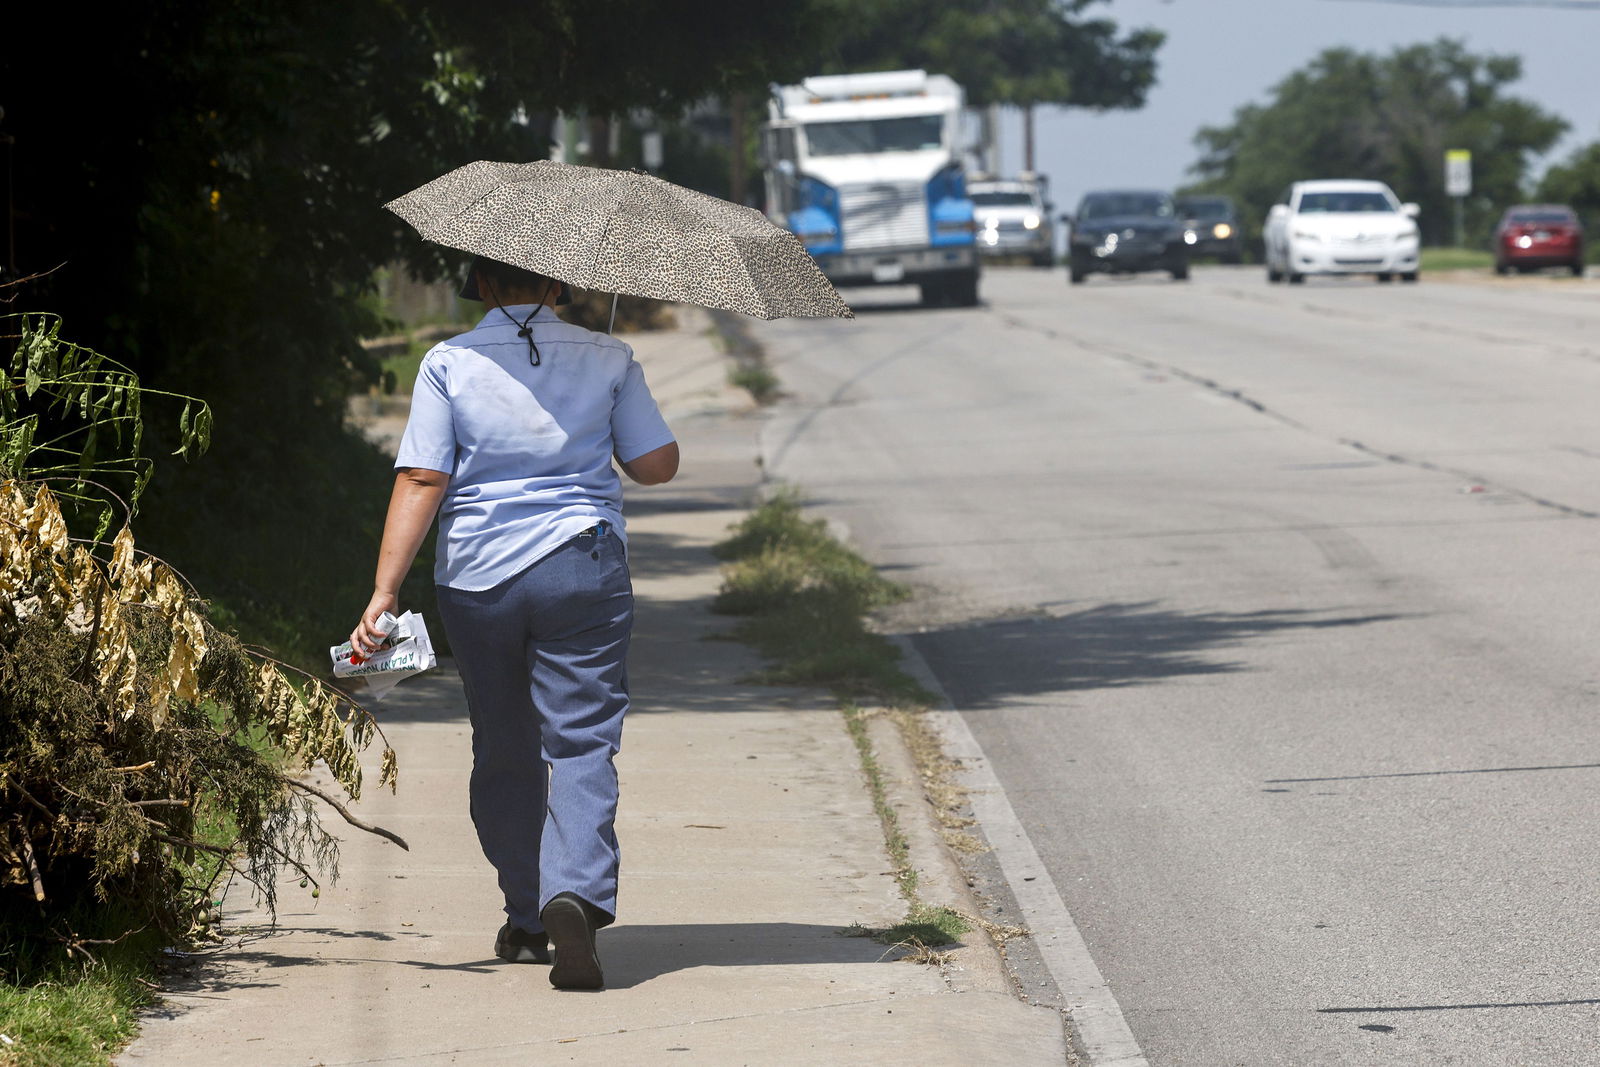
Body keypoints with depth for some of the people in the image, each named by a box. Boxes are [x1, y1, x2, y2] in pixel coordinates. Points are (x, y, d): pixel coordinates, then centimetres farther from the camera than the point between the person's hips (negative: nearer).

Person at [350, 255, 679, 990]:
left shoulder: (450, 364, -2)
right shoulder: (607, 359, 2)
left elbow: (421, 481, -8)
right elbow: (657, 465, 5)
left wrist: (385, 590, -9)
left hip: (477, 579, 1)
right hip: (584, 570, -1)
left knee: (505, 754, 14)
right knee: (582, 743, -2)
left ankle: (526, 920, 23)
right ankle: (575, 893, -25)